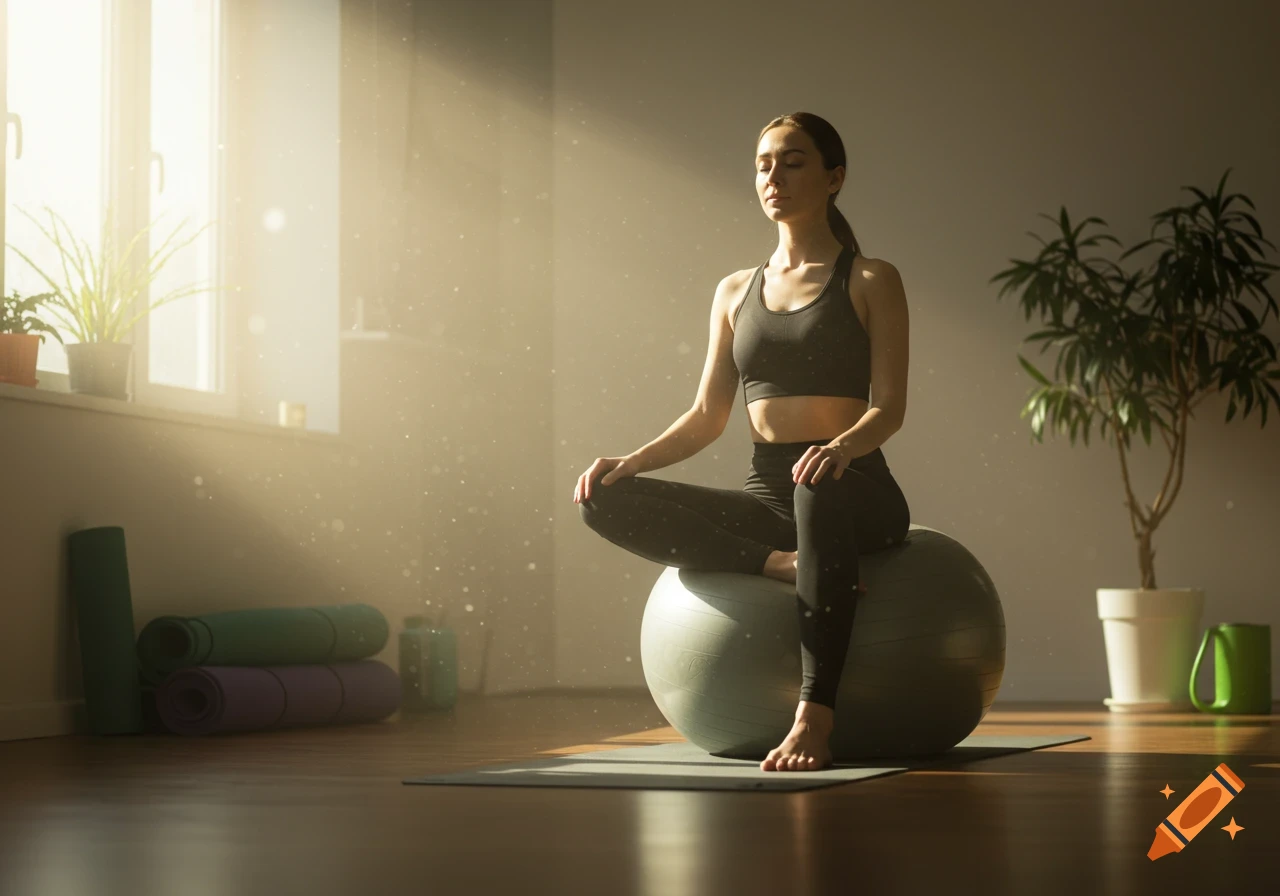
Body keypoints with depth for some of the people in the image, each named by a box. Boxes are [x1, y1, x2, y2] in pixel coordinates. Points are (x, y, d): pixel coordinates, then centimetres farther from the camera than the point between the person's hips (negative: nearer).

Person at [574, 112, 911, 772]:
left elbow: (889, 407, -7)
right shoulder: (735, 292, 17)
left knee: (819, 489, -43)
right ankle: (790, 565, -26)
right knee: (607, 502, -17)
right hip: (768, 493, 5)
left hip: (857, 492, -4)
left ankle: (814, 718, -46)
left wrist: (841, 447, -29)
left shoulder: (870, 282, 4)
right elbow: (707, 418, 14)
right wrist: (632, 461, -5)